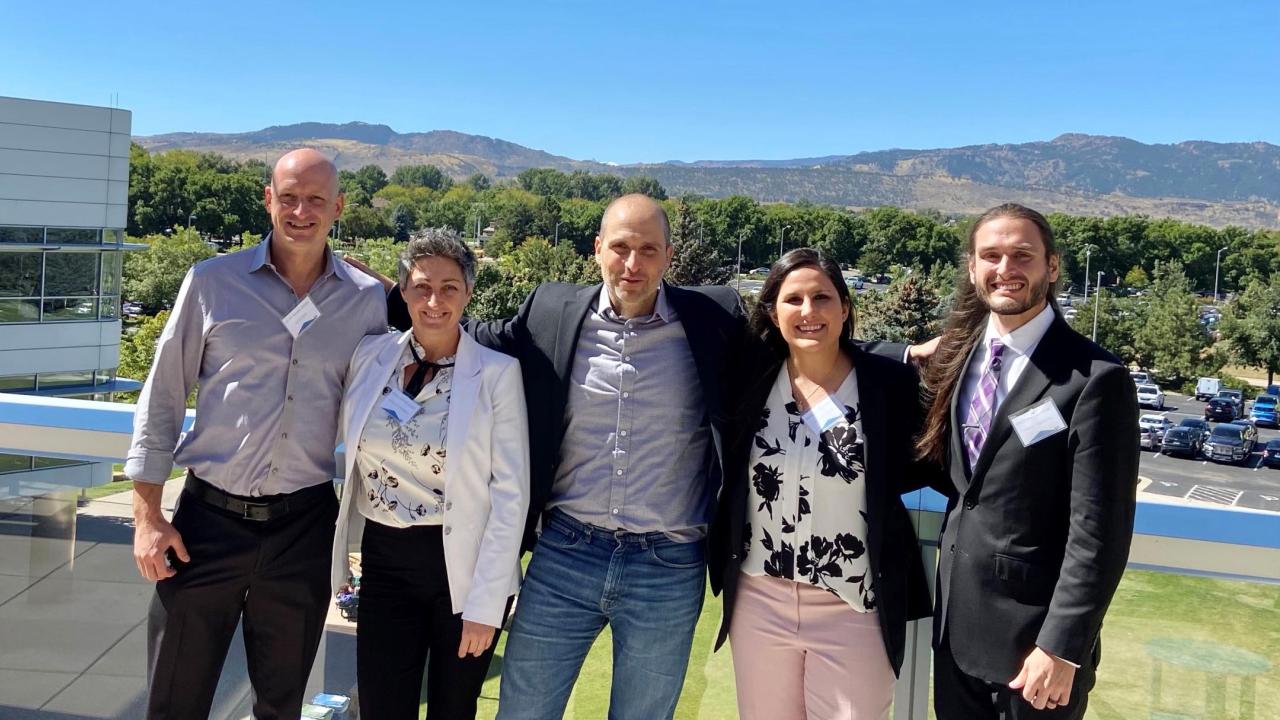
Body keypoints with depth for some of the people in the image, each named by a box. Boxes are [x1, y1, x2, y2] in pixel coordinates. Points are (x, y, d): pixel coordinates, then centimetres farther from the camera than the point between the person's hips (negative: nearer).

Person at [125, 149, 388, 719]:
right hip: (209, 518, -1)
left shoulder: (366, 301, 1)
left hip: (304, 525, 1)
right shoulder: (213, 282, -2)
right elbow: (162, 399, 2)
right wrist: (147, 516, -2)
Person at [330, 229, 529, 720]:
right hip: (385, 562, 2)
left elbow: (510, 494, -10)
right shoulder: (369, 357, -1)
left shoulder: (497, 372, -10)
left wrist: (485, 603, -12)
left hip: (465, 567, -2)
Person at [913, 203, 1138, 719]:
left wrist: (1062, 648, -17)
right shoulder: (960, 355, 4)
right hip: (955, 624, 6)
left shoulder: (1095, 379, -16)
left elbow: (1098, 532, -16)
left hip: (1033, 634, -6)